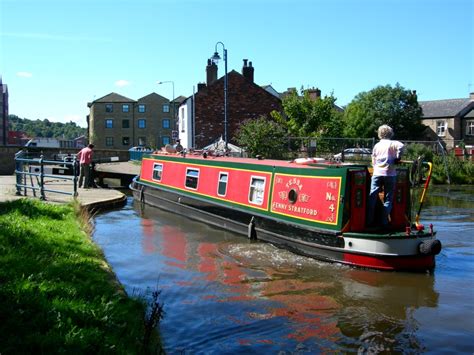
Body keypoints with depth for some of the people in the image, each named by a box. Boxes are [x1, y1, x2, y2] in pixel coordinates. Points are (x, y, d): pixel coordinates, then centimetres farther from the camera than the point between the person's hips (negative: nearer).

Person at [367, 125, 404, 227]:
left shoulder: (376, 145, 12)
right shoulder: (392, 143, 1)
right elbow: (401, 146, -21)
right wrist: (397, 158, -8)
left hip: (377, 173, 3)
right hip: (389, 174, -3)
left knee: (372, 197, 5)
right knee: (388, 199, 5)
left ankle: (369, 221, 4)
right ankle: (384, 222, 4)